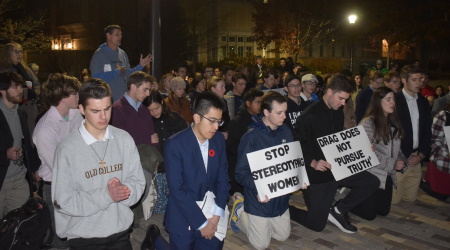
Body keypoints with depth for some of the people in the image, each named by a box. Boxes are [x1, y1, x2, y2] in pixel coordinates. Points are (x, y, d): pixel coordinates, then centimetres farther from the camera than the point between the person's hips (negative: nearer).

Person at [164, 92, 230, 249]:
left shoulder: (219, 140, -1)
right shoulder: (175, 144, -16)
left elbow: (223, 178, 3)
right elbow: (177, 189, -18)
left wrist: (216, 215, -7)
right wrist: (201, 223, -17)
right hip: (183, 221, -4)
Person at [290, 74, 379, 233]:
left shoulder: (338, 113, 6)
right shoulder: (309, 116, -19)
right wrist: (312, 162, -31)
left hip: (337, 168, 7)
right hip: (315, 174, -7)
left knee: (372, 182, -1)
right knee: (317, 224, -1)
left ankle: (338, 211, 9)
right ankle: (286, 209, 26)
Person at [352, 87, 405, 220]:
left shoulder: (394, 123, 9)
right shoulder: (368, 123, -15)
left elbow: (395, 148, 15)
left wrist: (398, 162, -6)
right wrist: (392, 164, -16)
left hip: (387, 175, 7)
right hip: (371, 174, -7)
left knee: (384, 211, 14)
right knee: (369, 214, -1)